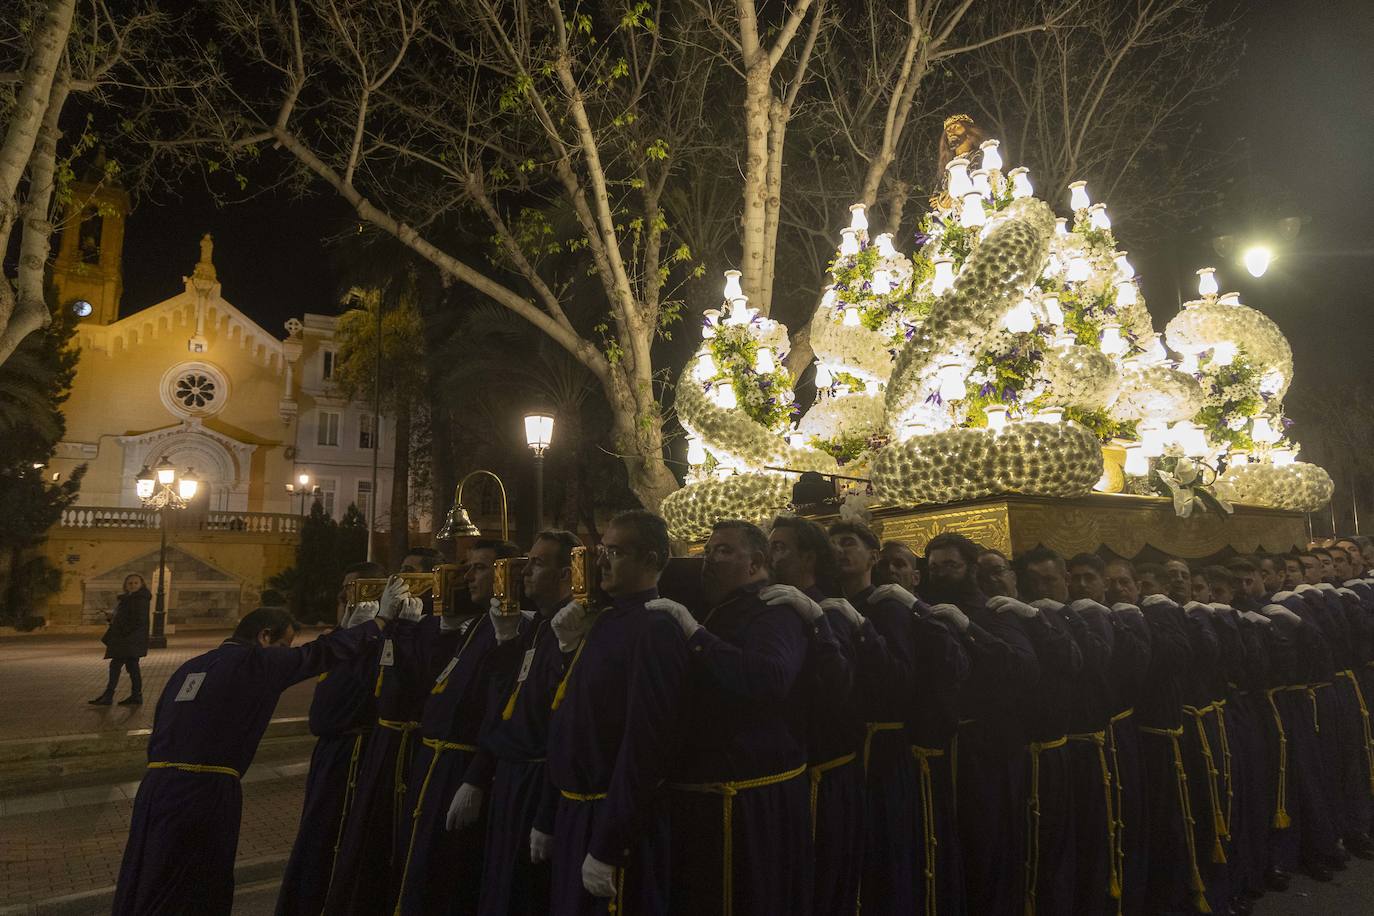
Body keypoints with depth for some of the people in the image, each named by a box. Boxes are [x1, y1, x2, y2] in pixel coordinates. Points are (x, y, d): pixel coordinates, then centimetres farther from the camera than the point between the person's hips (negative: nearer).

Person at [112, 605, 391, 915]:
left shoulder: (190, 667, 17)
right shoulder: (255, 662, -4)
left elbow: (157, 737, 20)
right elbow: (320, 653, -2)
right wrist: (378, 622, 7)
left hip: (155, 785, 7)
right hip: (205, 790, -7)